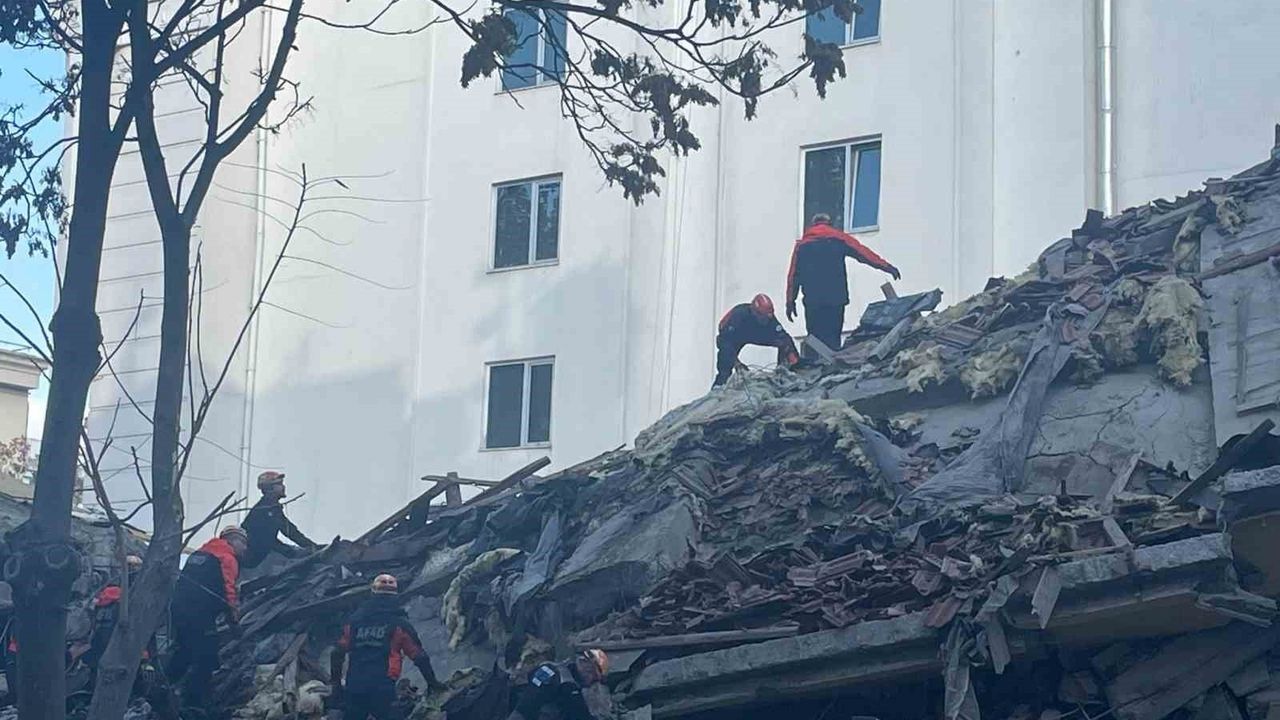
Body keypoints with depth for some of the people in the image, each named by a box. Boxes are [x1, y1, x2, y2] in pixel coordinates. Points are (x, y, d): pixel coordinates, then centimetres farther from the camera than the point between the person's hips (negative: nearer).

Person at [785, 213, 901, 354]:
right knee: (833, 339, 0)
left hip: (812, 301, 1)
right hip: (836, 299, -1)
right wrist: (886, 266, 3)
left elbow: (793, 275, 10)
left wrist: (790, 302, 12)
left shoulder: (802, 245, 12)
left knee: (815, 338, 4)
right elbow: (863, 252, 1)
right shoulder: (838, 239, 7)